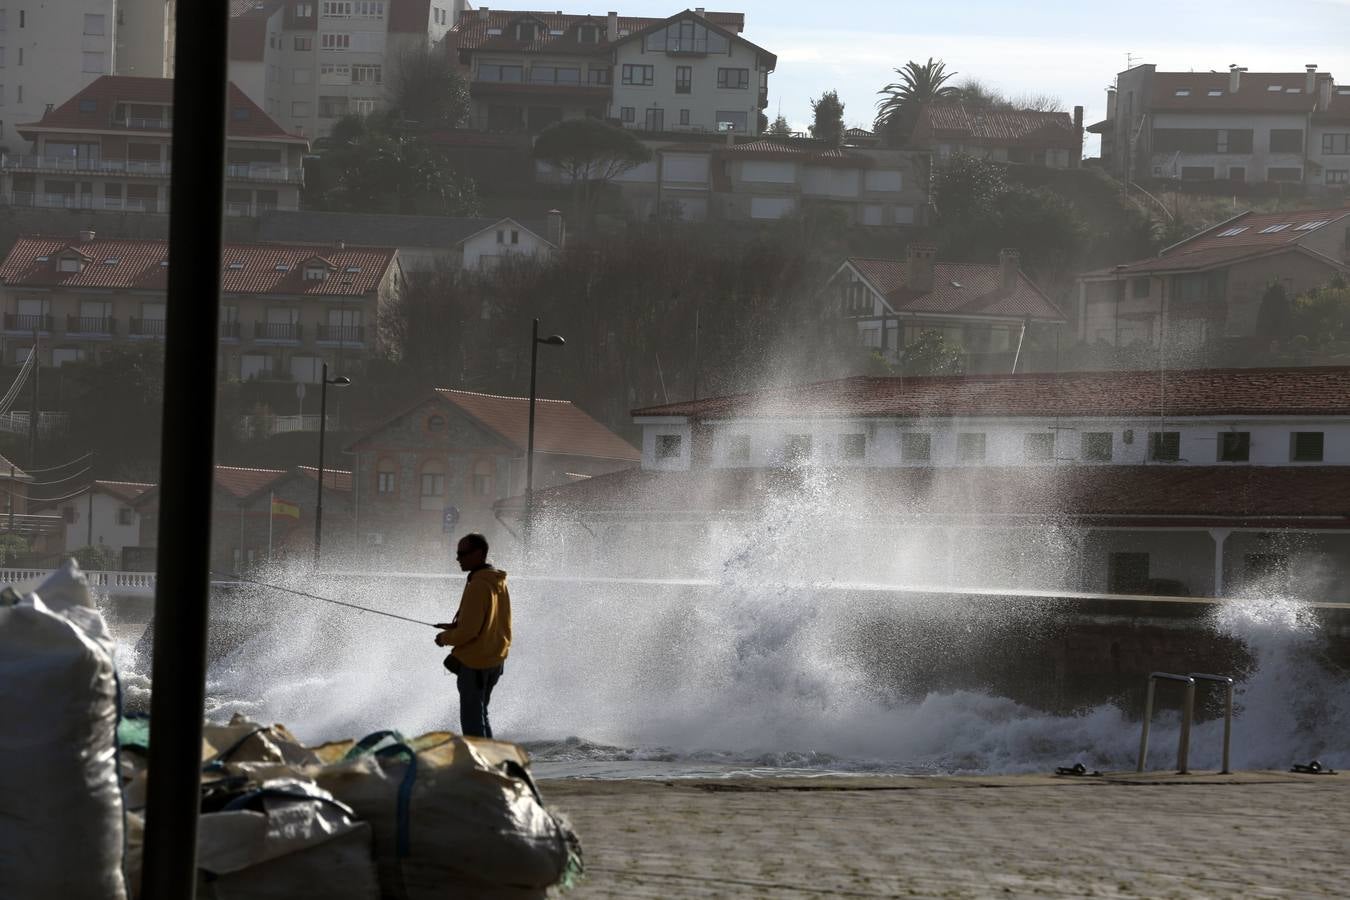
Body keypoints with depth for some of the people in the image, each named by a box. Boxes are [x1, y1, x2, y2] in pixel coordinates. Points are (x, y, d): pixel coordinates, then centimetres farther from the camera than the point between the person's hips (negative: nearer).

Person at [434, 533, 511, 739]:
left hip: (474, 662, -9)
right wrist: (456, 627, 11)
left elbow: (468, 631, -23)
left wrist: (445, 638, -6)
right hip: (495, 660, 9)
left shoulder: (478, 586, -21)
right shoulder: (499, 582, 8)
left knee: (471, 720, -3)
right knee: (480, 714, 20)